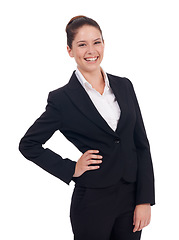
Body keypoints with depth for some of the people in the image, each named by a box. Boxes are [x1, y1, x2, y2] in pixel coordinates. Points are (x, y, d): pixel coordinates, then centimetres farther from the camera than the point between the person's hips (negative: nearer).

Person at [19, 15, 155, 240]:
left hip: (131, 197, 4)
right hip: (92, 203, -4)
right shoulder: (62, 98, -7)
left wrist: (145, 200, -1)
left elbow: (141, 144, 5)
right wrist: (70, 169, -7)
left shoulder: (124, 86, 5)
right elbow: (28, 144, -1)